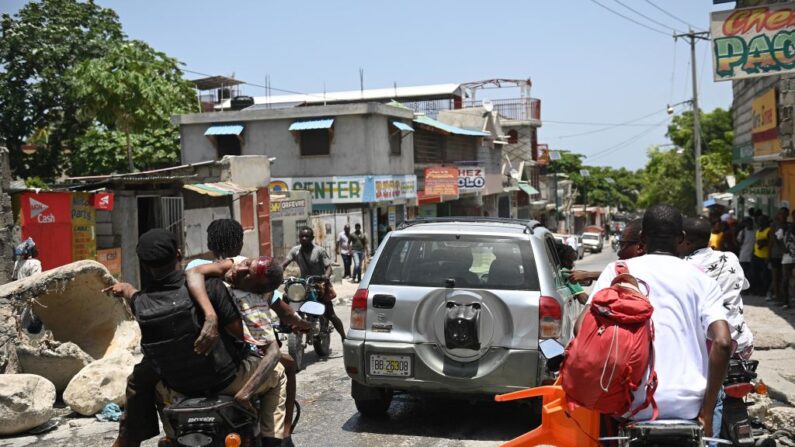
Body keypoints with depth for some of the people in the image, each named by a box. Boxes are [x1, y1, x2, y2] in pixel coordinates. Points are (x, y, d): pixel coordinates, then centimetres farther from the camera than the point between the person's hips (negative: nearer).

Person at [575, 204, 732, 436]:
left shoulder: (617, 270, 5)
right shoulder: (701, 279, 6)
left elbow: (582, 328, -5)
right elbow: (723, 343, -7)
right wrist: (707, 411, -2)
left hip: (632, 404, 0)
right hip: (687, 403, 0)